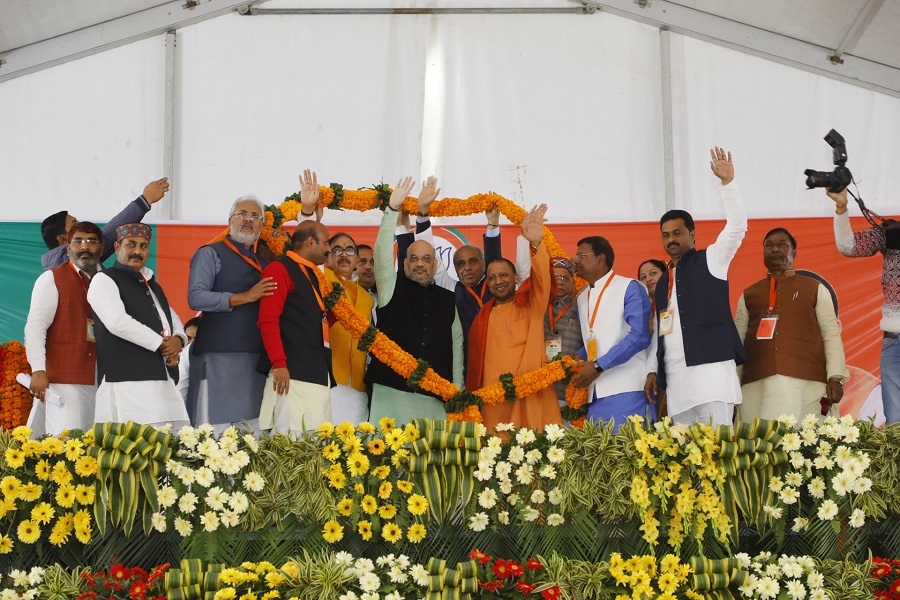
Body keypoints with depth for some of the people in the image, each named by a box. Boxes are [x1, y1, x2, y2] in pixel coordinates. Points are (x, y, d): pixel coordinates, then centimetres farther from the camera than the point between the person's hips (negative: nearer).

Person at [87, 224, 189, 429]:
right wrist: (161, 344, -7)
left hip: (164, 380, 8)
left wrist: (178, 339, 2)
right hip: (127, 381, -7)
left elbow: (173, 318, 28)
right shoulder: (104, 280, 2)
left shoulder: (152, 285, 27)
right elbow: (118, 322, -12)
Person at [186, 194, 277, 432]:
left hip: (257, 358, 6)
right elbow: (195, 297, -10)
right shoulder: (211, 254, 4)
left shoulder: (265, 263, 22)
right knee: (215, 432, -8)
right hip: (219, 357, -6)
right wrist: (244, 297, -14)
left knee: (252, 432, 1)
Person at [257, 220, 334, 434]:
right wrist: (279, 364, -19)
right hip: (293, 373, -9)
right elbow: (268, 320, -14)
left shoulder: (313, 274, 23)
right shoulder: (280, 270, -4)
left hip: (319, 374, 9)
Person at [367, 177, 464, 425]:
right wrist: (392, 210, -13)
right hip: (392, 390, -2)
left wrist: (457, 389, 8)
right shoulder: (392, 287, 11)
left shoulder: (448, 299, 15)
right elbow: (382, 254, -4)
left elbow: (456, 345, 15)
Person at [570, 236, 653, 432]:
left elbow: (639, 336, -12)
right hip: (595, 395, 6)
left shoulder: (630, 288, 0)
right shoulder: (582, 298, 21)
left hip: (627, 393, -6)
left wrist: (598, 365, -14)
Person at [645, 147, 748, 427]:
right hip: (676, 380, 6)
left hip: (710, 370, -6)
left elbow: (737, 226, -7)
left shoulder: (710, 261, 7)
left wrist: (728, 182, -14)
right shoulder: (662, 282, 24)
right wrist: (656, 372, 18)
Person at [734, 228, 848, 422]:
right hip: (756, 384, 1)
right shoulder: (749, 295, 20)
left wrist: (836, 378, -3)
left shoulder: (815, 289, 15)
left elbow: (831, 335, 9)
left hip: (806, 383, -1)